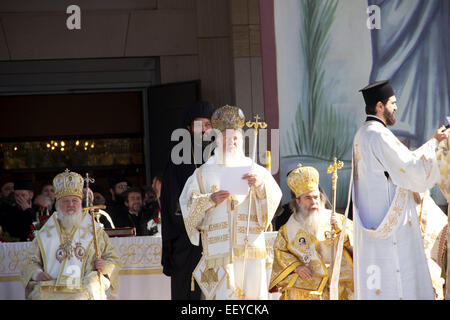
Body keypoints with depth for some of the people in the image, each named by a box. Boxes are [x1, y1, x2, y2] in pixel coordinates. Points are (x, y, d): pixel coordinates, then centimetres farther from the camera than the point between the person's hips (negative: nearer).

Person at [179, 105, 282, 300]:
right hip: (219, 251, -1)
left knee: (253, 294, -1)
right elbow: (187, 205, 4)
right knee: (226, 294, -12)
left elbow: (274, 197, 0)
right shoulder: (204, 173, 11)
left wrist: (261, 184, -20)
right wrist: (209, 200, -13)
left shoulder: (255, 171, 12)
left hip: (251, 248, 1)